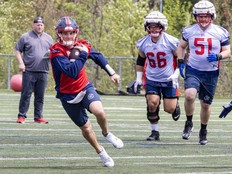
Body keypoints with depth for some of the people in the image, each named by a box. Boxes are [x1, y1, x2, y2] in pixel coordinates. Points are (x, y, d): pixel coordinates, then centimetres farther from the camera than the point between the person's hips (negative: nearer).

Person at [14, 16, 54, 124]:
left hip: (43, 72, 3)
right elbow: (17, 50, 4)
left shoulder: (48, 38, 14)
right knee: (26, 95, -4)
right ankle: (21, 116, 0)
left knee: (40, 96, 6)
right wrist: (21, 63, -8)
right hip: (29, 71, -3)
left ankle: (38, 117, 11)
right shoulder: (26, 37, 3)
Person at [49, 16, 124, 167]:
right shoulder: (57, 52, -22)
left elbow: (98, 57, 16)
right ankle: (100, 152, 32)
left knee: (99, 111, -26)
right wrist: (83, 55, -30)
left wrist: (112, 73, 16)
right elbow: (72, 72, -34)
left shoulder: (81, 45, -4)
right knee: (85, 127, 7)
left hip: (85, 88, 2)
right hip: (69, 96, -2)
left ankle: (107, 134, 5)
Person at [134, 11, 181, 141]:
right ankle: (155, 132, 2)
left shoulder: (171, 42, -15)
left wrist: (176, 74, -15)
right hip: (151, 79, 2)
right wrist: (138, 78, 10)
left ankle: (176, 105, 38)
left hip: (169, 79, -2)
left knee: (170, 108, -1)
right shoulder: (143, 43, -3)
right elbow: (140, 60, 13)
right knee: (152, 104, -14)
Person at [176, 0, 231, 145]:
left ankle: (203, 131, 31)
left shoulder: (220, 33, -3)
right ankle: (189, 123, -4)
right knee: (189, 95, -26)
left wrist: (218, 56, -20)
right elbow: (182, 47, 16)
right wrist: (181, 63, 2)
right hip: (193, 71, 0)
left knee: (206, 104, 9)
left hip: (211, 73, 0)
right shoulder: (189, 31, 0)